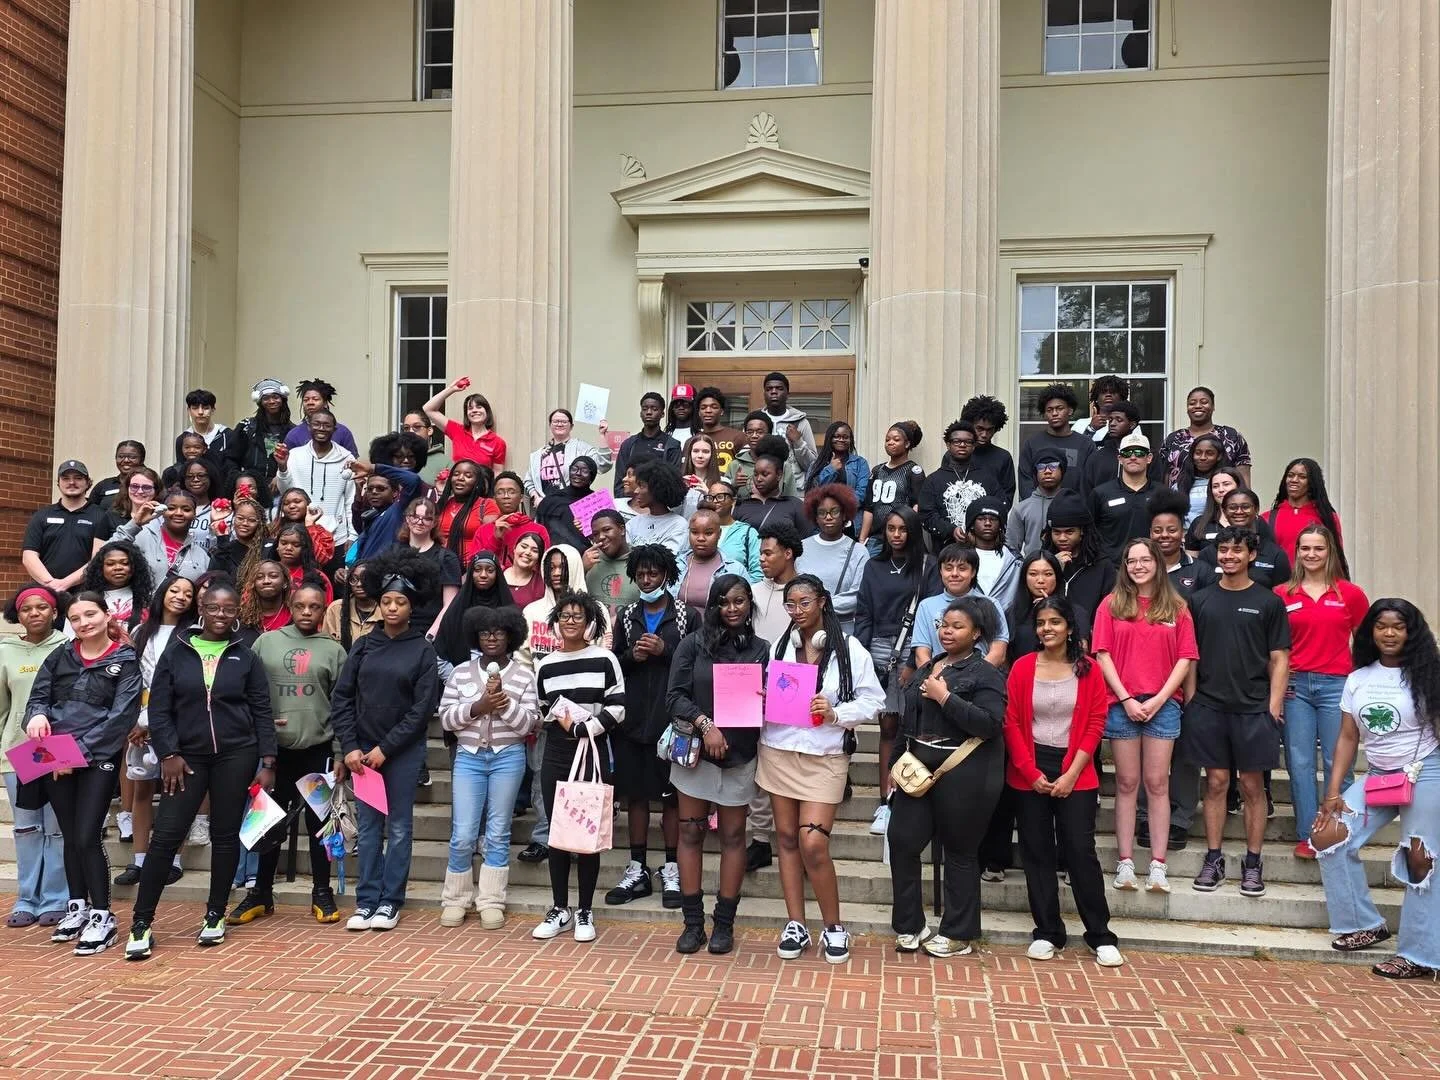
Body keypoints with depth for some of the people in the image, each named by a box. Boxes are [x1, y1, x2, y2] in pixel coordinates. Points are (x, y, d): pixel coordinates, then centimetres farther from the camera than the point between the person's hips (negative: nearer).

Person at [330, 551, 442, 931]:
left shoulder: (422, 650, -3)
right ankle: (366, 901, 13)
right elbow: (341, 698, 3)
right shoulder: (364, 646, 4)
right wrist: (350, 748, -5)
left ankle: (390, 902, 12)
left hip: (403, 751, -2)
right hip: (362, 750, 2)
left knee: (399, 827, 4)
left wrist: (385, 749, -10)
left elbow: (423, 707, -7)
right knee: (368, 827, 7)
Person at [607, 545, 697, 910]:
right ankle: (637, 870, 17)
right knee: (635, 793, 8)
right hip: (633, 719, 3)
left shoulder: (687, 616, 1)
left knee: (671, 795, 2)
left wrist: (664, 651, -14)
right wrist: (633, 656, -7)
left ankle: (671, 870, 11)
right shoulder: (626, 616, 11)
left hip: (671, 717, -3)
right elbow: (614, 664, 13)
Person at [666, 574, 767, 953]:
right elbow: (675, 696, -4)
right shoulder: (693, 644, 1)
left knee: (733, 837, 5)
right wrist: (705, 724, -16)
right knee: (690, 832, 3)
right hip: (694, 750, 0)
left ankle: (724, 924, 14)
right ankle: (693, 922, 12)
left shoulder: (761, 650, 4)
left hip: (739, 756, 1)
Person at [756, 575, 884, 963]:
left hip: (824, 757, -4)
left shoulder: (849, 649, -3)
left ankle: (834, 927, 10)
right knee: (787, 838, 8)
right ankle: (795, 924, 19)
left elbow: (872, 700, -3)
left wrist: (836, 714, -18)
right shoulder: (778, 646, 9)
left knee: (813, 845, -9)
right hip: (778, 752, 4)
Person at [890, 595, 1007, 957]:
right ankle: (909, 926, 17)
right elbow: (909, 720, 21)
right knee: (902, 841, 3)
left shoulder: (984, 675, -9)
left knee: (959, 852, 5)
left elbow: (990, 724, -22)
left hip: (962, 776, -7)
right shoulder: (927, 668, 14)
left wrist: (945, 697, -21)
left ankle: (958, 934, 19)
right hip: (919, 770, 7)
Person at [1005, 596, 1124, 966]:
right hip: (1029, 774, 2)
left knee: (1080, 851, -3)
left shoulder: (1088, 670, 0)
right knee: (1037, 852, 6)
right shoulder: (1022, 667, 1)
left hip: (1075, 774, -1)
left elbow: (1095, 724, -2)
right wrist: (1032, 772, -7)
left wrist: (1071, 775, -9)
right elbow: (1011, 723, -1)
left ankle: (1101, 936, 8)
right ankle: (1047, 932, 16)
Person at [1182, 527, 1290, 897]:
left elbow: (1279, 658, 2)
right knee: (1216, 782, 6)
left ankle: (1253, 863, 14)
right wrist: (1190, 701, 2)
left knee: (1252, 784, 4)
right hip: (1208, 707, 1)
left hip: (1253, 708, -1)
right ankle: (1213, 859, 14)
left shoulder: (1268, 602, 3)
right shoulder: (1200, 600, 8)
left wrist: (1273, 706, -6)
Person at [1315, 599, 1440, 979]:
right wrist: (1333, 794, 0)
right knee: (1330, 836, -6)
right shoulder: (1358, 679, 7)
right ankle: (1364, 924, 9)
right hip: (1376, 776, 5)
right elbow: (1348, 738, 7)